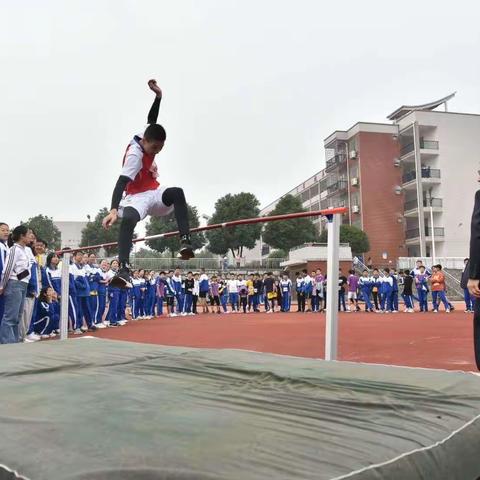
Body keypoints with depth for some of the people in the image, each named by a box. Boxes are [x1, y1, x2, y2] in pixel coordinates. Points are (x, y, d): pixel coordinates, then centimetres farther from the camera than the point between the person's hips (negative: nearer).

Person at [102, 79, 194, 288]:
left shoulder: (147, 139, 1)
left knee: (177, 192, -29)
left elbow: (152, 119, 20)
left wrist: (158, 95, 9)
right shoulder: (135, 155, -23)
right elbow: (121, 183, -34)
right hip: (138, 197, -6)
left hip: (155, 193, 6)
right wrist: (113, 210, -47)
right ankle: (124, 270, -45)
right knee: (127, 220, -38)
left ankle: (185, 241, -38)